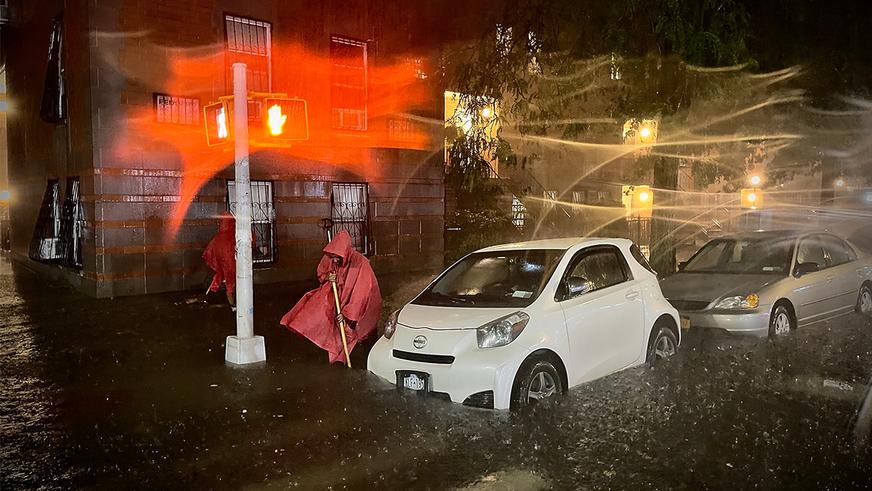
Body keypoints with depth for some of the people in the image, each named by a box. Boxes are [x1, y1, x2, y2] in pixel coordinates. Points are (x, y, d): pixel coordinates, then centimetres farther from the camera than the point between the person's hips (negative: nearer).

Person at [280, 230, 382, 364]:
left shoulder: (361, 263, -29)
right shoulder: (329, 258, -12)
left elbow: (361, 295, -28)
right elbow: (320, 274, 9)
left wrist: (346, 313, -30)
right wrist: (327, 277, -15)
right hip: (336, 294, 5)